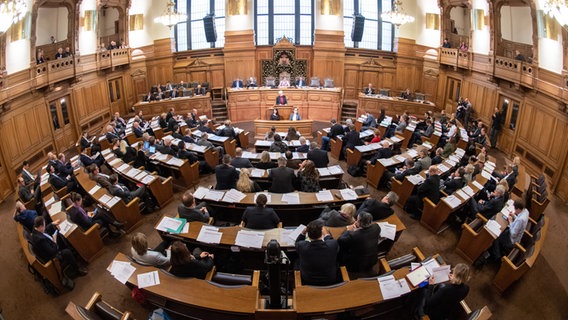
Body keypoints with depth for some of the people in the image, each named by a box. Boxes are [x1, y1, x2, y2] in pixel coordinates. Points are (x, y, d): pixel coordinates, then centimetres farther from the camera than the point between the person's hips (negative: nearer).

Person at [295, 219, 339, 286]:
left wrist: (303, 232, -9)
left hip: (307, 283, 0)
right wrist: (326, 234, 14)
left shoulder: (302, 246, -28)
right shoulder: (333, 244, -29)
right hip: (330, 282, 1)